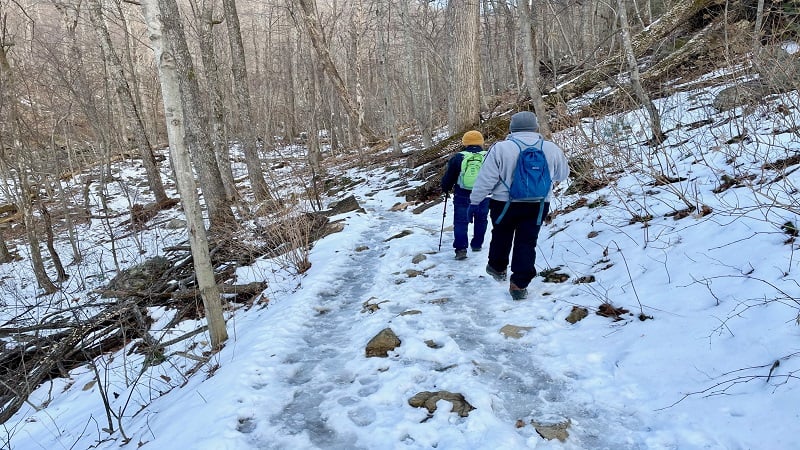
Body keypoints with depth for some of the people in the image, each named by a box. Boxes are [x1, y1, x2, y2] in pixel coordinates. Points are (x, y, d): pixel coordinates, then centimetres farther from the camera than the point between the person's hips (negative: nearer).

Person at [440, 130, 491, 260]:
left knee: (460, 222, 4)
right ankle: (477, 244, 30)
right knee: (481, 221, 20)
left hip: (462, 197, -2)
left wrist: (445, 189, 21)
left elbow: (448, 177, 3)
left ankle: (461, 249, -6)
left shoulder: (458, 158, -3)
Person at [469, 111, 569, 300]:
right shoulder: (551, 149, -3)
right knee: (527, 243, 8)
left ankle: (497, 268, 39)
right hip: (538, 205, 2)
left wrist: (475, 199, 1)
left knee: (501, 236, 21)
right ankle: (519, 284, 6)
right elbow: (562, 174, 13)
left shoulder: (500, 148, -13)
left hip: (504, 204, -1)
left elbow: (486, 179, -11)